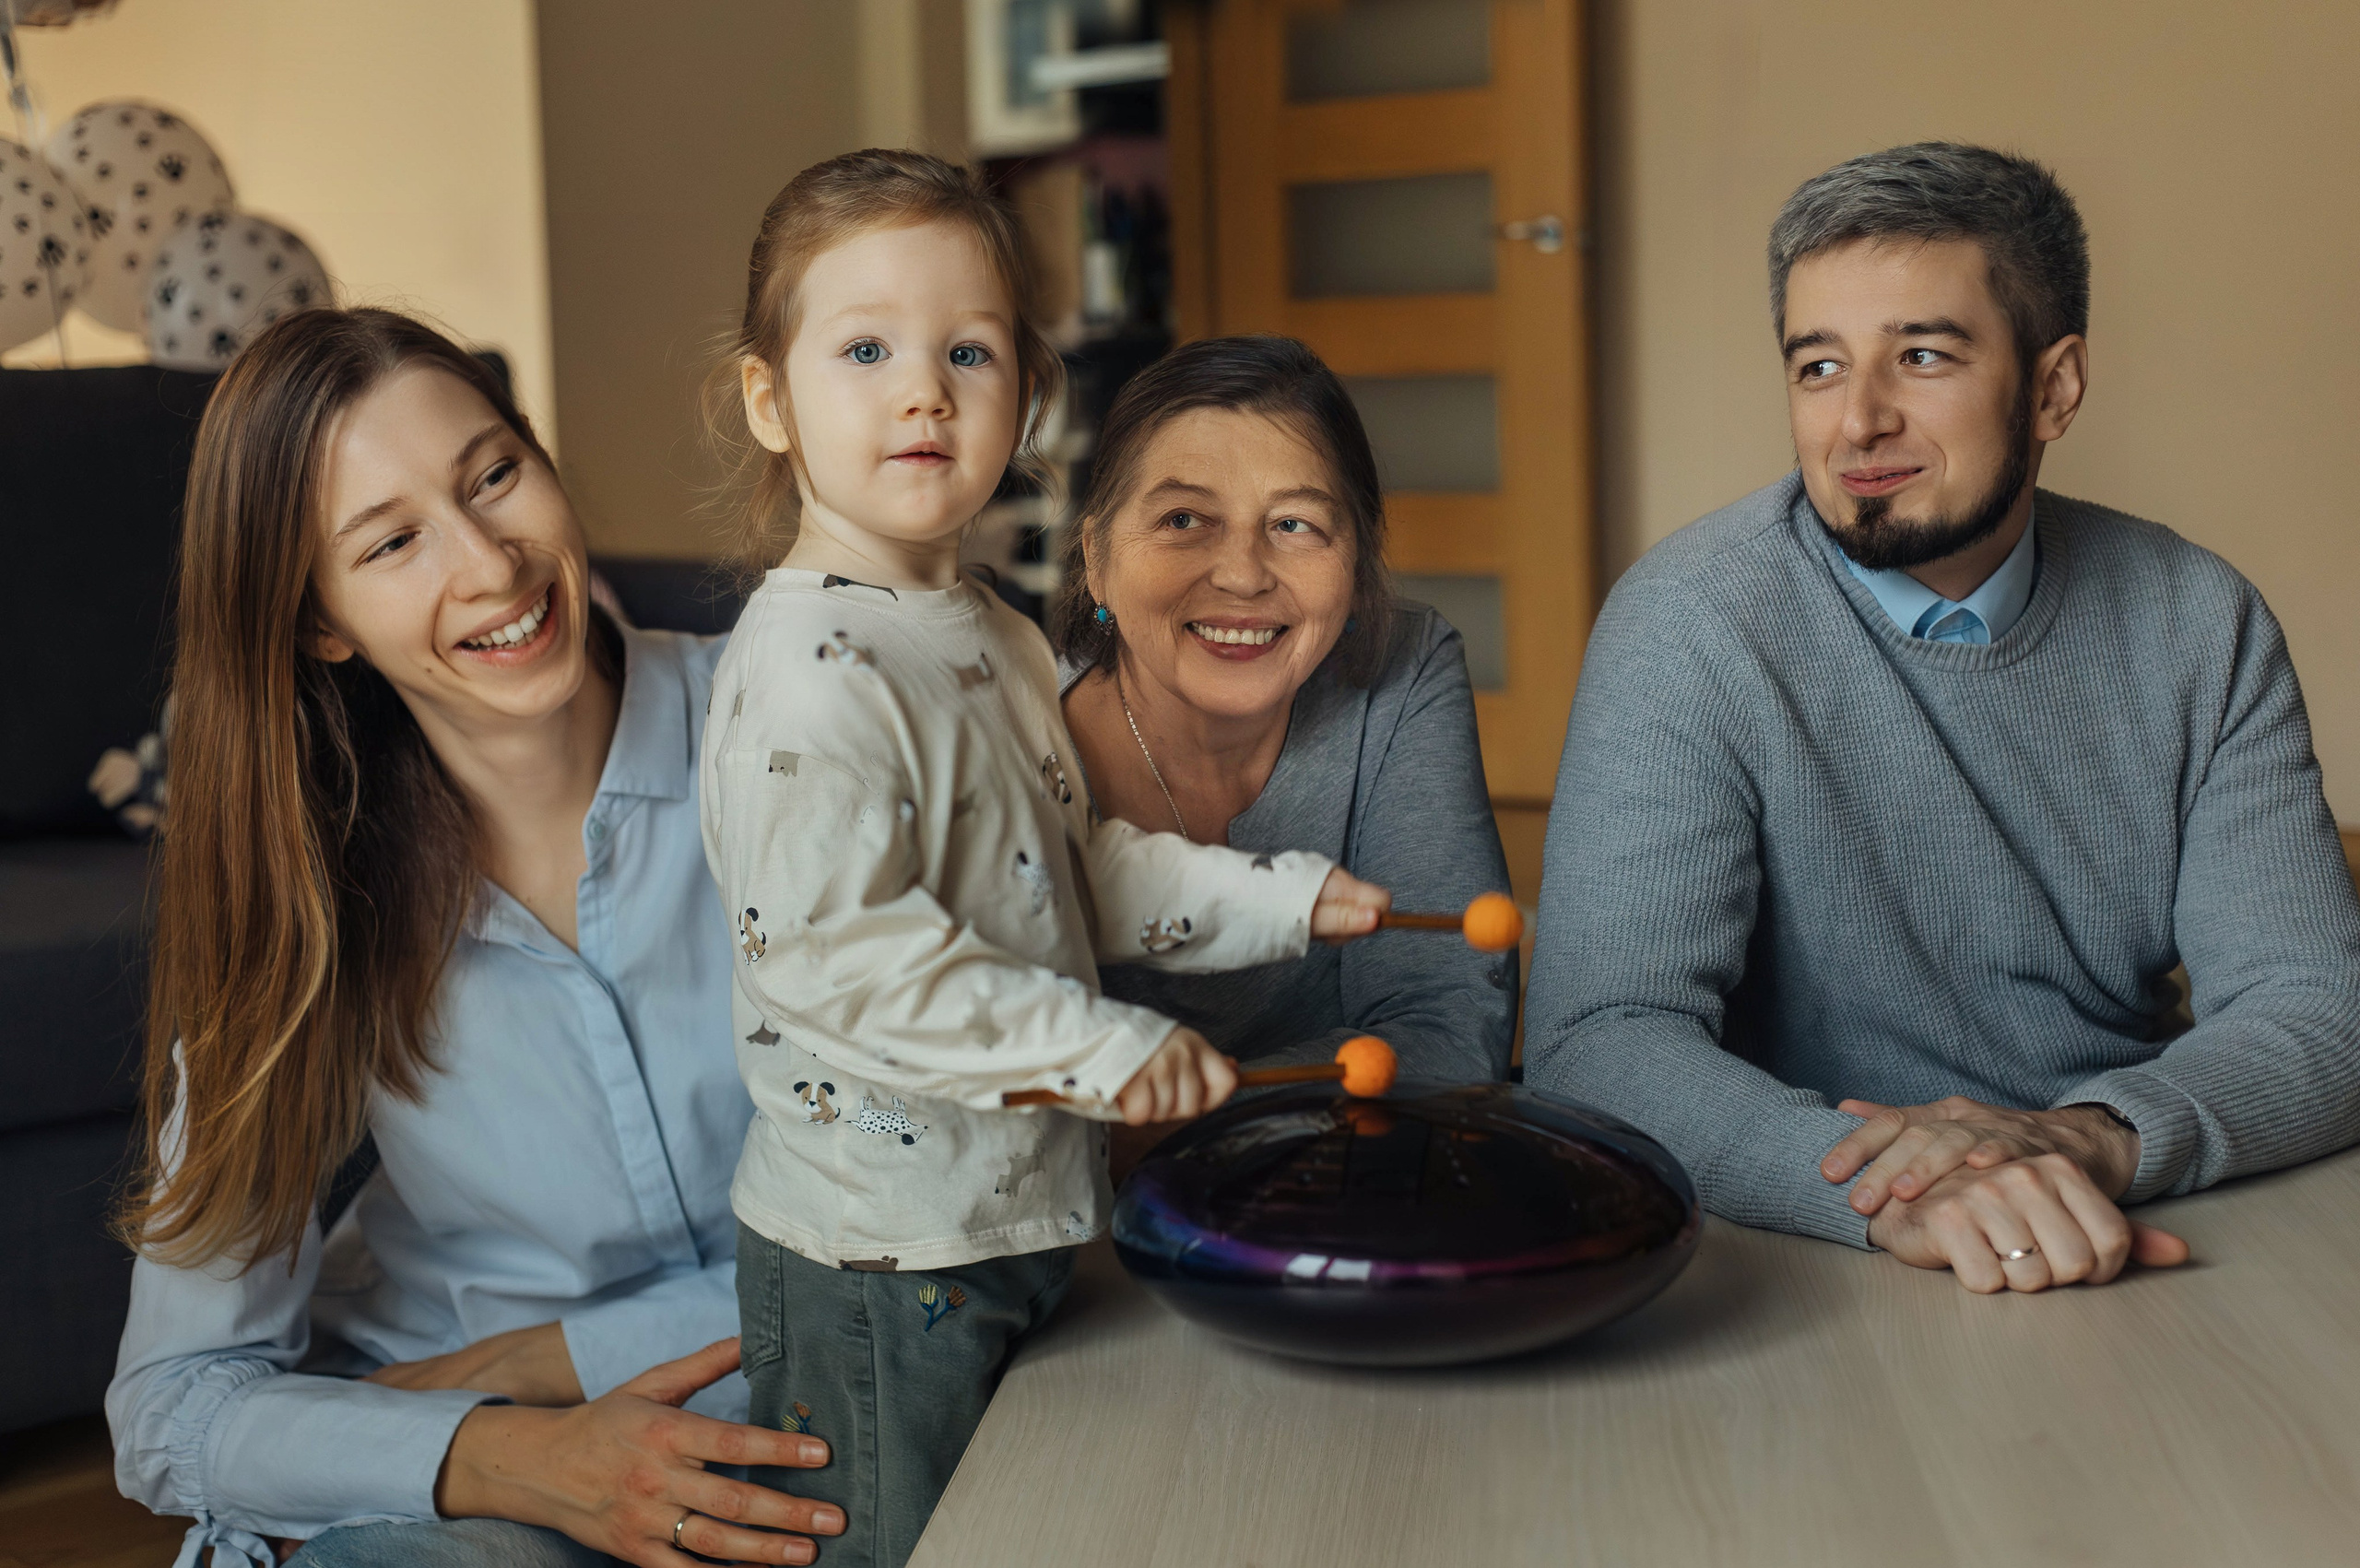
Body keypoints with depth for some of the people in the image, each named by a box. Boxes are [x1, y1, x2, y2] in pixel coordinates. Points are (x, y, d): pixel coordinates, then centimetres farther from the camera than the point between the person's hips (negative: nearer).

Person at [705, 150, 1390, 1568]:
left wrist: (1281, 897, 13)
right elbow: (829, 944, -29)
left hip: (1025, 1223, 9)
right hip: (876, 1270, -9)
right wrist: (1096, 1042, -27)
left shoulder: (998, 642, 9)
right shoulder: (812, 667, -21)